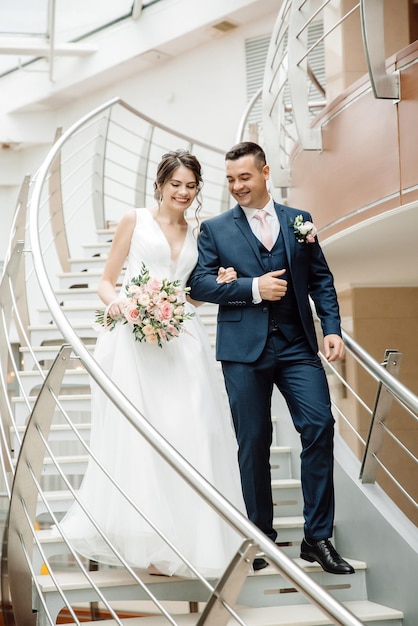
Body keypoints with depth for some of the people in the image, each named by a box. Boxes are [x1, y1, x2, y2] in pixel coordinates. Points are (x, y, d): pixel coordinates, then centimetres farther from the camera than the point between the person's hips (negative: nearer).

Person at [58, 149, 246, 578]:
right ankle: (145, 540, 1)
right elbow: (106, 281, 5)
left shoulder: (197, 235, 18)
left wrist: (220, 283, 6)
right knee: (137, 438, -7)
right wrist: (115, 302, -16)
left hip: (182, 340, 4)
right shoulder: (135, 221, 7)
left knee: (190, 435, -4)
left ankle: (188, 536, 5)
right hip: (134, 338, -4)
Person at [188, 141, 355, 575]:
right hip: (244, 349, -1)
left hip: (297, 345, 1)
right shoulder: (214, 229, 7)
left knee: (319, 426, -9)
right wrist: (253, 288, -13)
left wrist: (332, 328, -3)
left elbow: (321, 279, 10)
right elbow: (199, 283, -3)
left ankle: (317, 537, 2)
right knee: (254, 443, 5)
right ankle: (261, 535, 19)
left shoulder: (299, 221, 11)